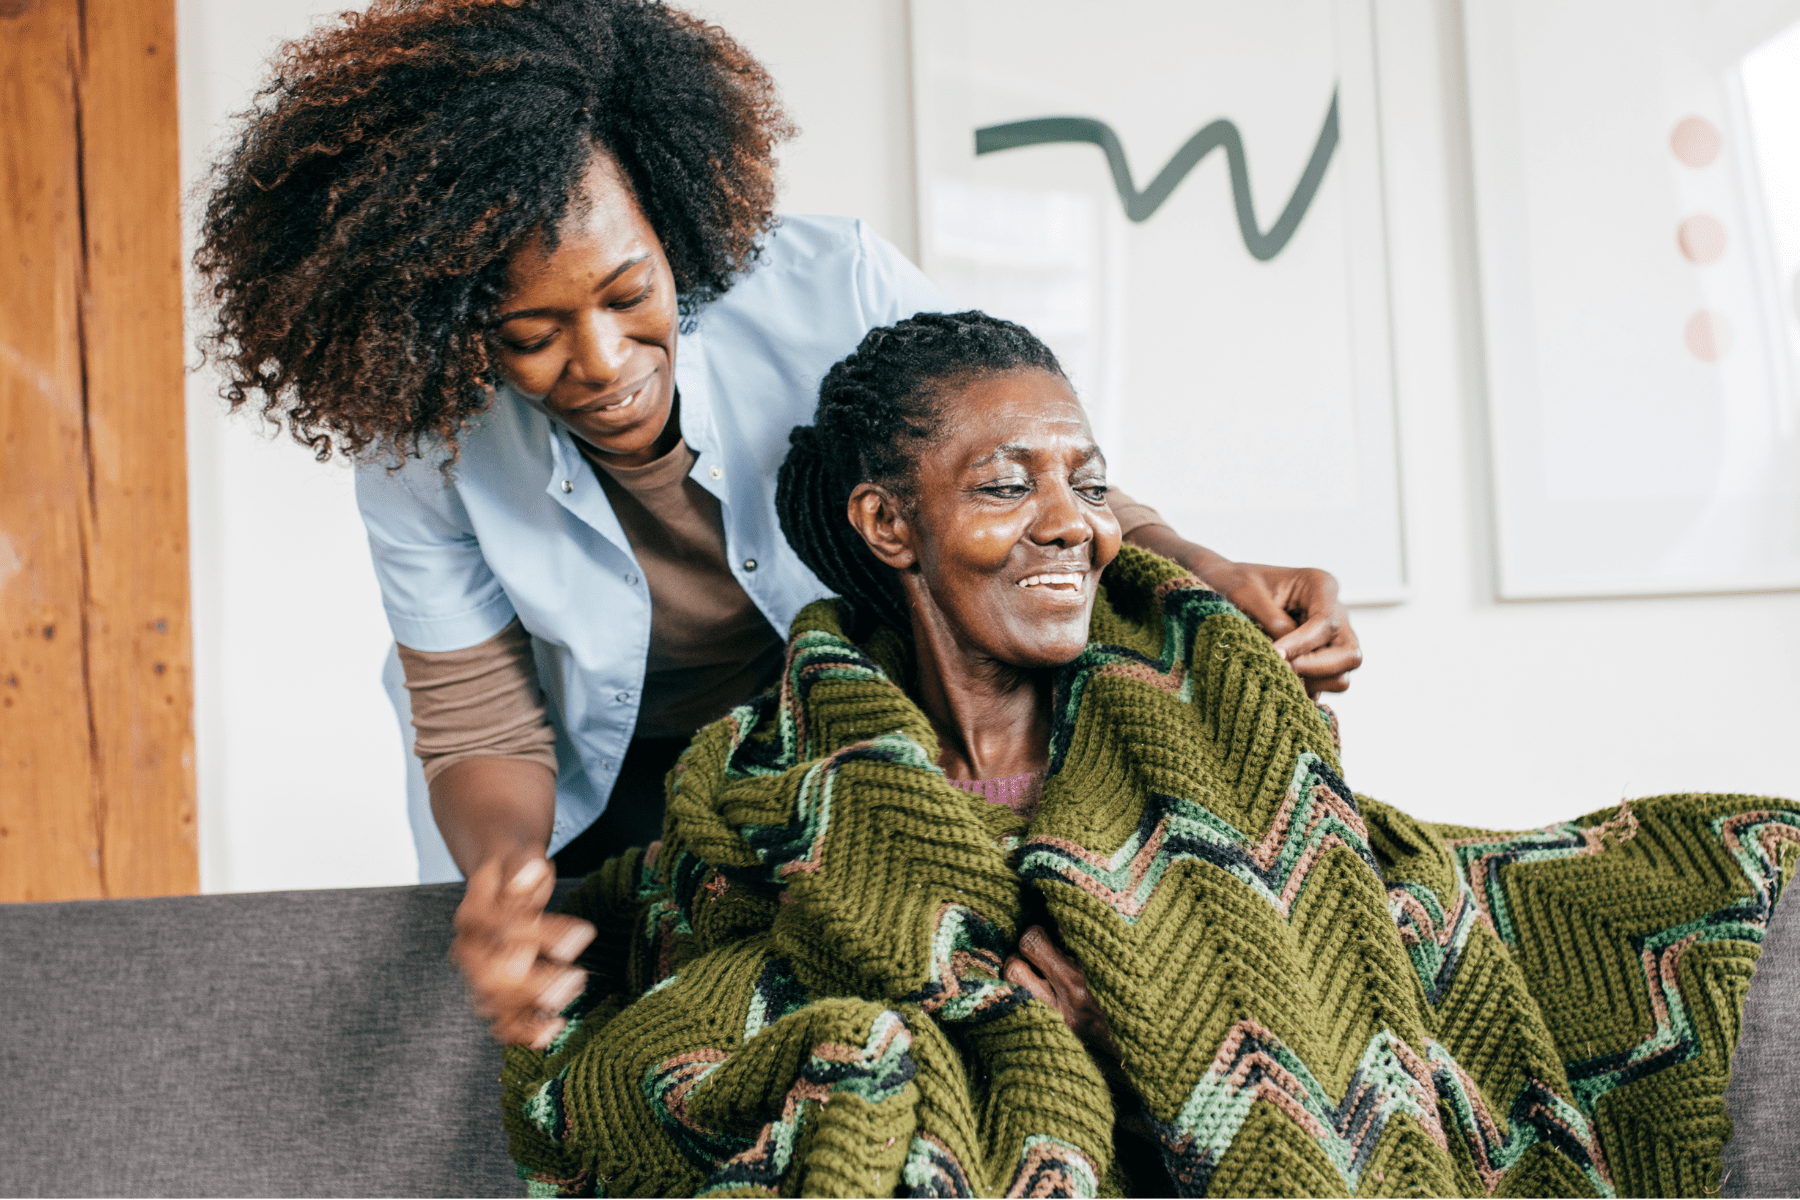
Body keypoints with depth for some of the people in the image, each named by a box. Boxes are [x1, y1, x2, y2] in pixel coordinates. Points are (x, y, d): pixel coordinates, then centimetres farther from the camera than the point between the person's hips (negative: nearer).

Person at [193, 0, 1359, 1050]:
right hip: (609, 797, 1)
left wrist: (1199, 574, -31)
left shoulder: (836, 290, -27)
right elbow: (484, 737, -15)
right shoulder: (421, 452, -23)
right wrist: (503, 876, -38)